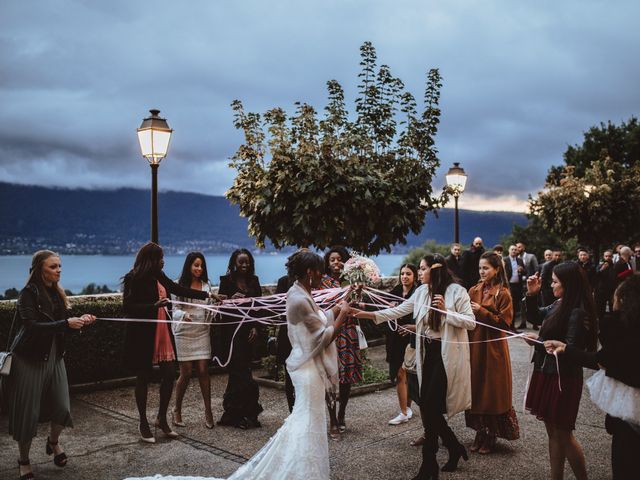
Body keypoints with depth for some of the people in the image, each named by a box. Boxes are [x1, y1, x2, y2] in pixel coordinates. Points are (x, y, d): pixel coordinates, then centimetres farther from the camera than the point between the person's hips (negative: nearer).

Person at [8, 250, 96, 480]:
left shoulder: (57, 293, 6)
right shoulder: (28, 294, -14)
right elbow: (32, 327, -26)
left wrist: (79, 322, -10)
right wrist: (66, 323, -33)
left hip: (54, 357, 6)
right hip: (30, 360, -6)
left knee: (62, 408, 1)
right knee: (27, 412, 2)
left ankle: (53, 442, 32)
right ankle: (23, 461, 23)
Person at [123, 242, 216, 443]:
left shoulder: (159, 277, 8)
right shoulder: (135, 280, -12)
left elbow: (180, 290, 15)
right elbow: (127, 307, -17)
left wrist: (208, 295, 15)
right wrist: (154, 305, -28)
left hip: (163, 334, 6)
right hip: (143, 336, -6)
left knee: (169, 375, 5)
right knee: (143, 378, 6)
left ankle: (162, 418, 23)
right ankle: (143, 423, 22)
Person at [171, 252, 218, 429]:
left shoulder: (206, 285, 8)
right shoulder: (180, 285, -3)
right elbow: (175, 310, -5)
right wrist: (183, 315, -25)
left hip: (202, 332, 3)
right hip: (184, 333, -3)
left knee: (203, 370, -1)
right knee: (186, 373, 0)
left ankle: (208, 411, 7)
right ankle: (177, 410, 18)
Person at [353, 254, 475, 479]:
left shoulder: (456, 291, -10)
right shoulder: (421, 291, 7)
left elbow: (471, 322, -12)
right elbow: (399, 311, 5)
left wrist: (446, 311, -22)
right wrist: (368, 314, -3)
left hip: (447, 356, -6)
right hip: (428, 353, 6)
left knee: (430, 408, -6)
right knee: (430, 408, 7)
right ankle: (455, 448, 29)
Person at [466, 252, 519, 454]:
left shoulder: (503, 293, -7)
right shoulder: (474, 291, 7)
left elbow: (504, 322, -12)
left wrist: (482, 312, -18)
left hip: (493, 348, -5)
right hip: (474, 345, 5)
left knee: (492, 391, 3)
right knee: (475, 389, 8)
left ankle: (491, 437, 17)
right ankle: (480, 433, 22)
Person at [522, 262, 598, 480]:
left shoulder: (577, 313, -20)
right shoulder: (559, 305, 5)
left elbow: (571, 350, -22)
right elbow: (534, 317, 19)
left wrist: (539, 342, -16)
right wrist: (531, 294, 5)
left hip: (563, 379, -8)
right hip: (547, 374, 8)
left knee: (563, 433, 5)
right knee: (553, 432, 15)